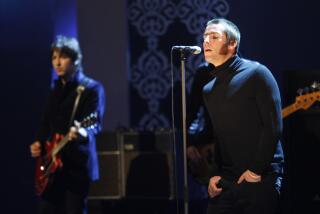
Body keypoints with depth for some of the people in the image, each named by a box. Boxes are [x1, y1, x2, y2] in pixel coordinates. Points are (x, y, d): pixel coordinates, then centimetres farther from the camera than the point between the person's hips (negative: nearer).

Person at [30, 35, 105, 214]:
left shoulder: (92, 88, -6)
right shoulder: (55, 90, 18)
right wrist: (39, 142, 6)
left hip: (77, 164, -7)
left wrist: (83, 133, -41)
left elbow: (95, 123, -19)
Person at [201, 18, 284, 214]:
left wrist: (257, 170, -13)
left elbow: (273, 127, -11)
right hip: (225, 181, 6)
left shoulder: (256, 73, -5)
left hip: (261, 178, -6)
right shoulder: (208, 89, 14)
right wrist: (213, 174, 4)